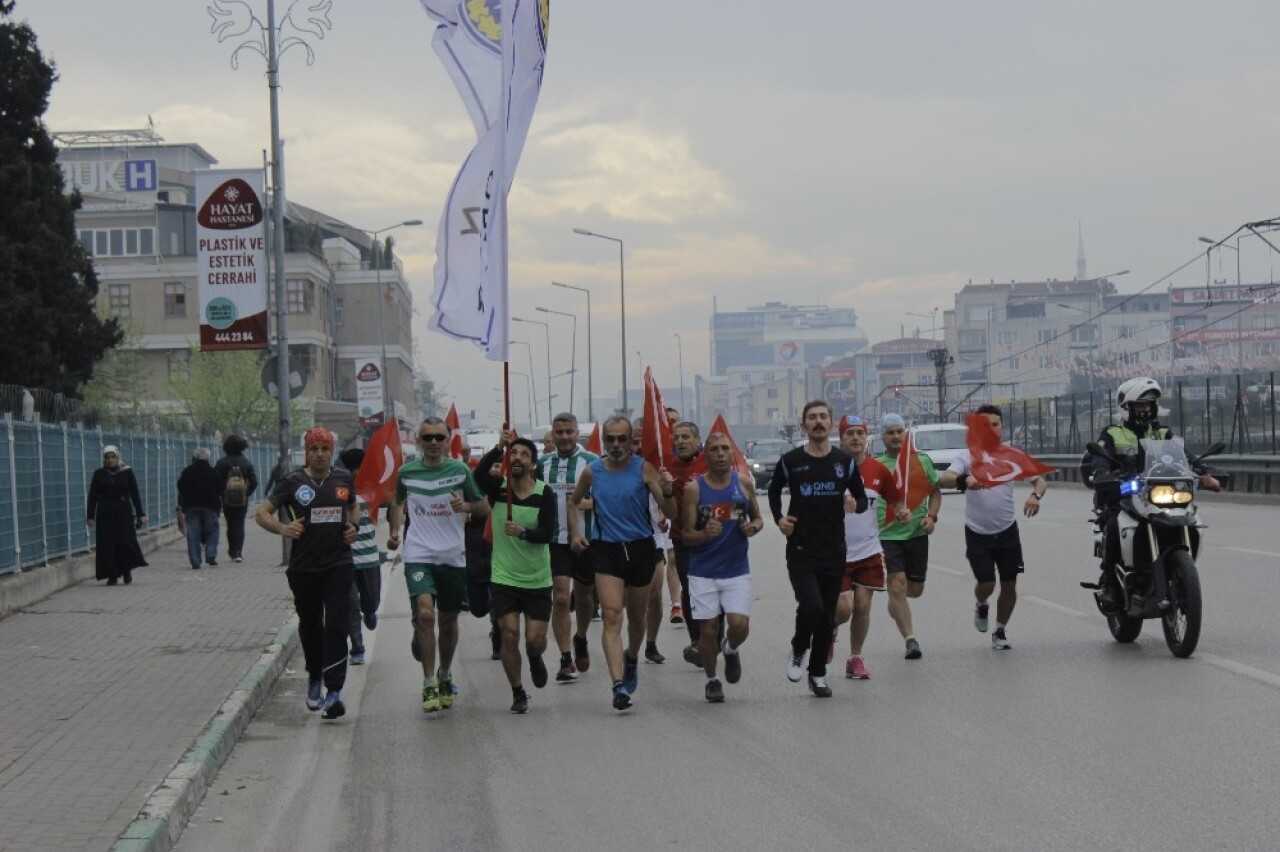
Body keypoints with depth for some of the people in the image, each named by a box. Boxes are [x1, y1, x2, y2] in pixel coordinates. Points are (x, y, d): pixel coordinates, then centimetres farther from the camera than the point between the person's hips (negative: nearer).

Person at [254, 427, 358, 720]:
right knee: (310, 627, 14)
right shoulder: (292, 482, -2)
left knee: (335, 626, -12)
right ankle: (314, 677, 39)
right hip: (304, 567, 0)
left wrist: (354, 526, 6)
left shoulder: (343, 479, 6)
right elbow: (261, 513, 0)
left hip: (338, 565, 0)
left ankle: (334, 691, -15)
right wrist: (282, 528, -19)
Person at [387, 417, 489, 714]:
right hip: (418, 555, -1)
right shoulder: (407, 472, 1)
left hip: (453, 556, 1)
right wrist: (394, 530, 6)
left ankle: (444, 677, 35)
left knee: (448, 621, 12)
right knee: (424, 614, -19)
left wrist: (467, 506, -14)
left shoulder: (460, 470, -1)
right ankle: (429, 684, -12)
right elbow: (398, 502, 21)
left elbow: (484, 507, 6)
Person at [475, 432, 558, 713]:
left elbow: (548, 532, -15)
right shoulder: (497, 487, -4)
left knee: (535, 639, -2)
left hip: (538, 579, 0)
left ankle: (535, 658, 36)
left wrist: (523, 532, -33)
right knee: (509, 636, -4)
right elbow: (479, 475, -26)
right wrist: (498, 449, -40)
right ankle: (518, 693, 15)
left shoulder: (544, 493, -7)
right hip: (503, 577, 0)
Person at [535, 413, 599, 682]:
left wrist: (588, 503, -23)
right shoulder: (542, 464, 6)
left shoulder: (592, 462, -3)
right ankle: (565, 659, -7)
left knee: (584, 597, 16)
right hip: (554, 540, 1)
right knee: (560, 598, -10)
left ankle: (581, 639, 43)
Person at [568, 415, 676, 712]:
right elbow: (574, 502, 21)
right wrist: (574, 533, 7)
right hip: (606, 550, 0)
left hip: (640, 548, 0)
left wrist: (667, 492, -28)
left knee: (637, 616, 16)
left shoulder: (644, 469, -5)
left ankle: (632, 659, 48)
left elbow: (670, 513, -8)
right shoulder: (592, 471, 1)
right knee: (612, 616, -15)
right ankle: (619, 685, -22)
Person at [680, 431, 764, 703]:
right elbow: (687, 535, -4)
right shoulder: (694, 488, -5)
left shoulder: (744, 484, 2)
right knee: (708, 629, 0)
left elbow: (758, 518, 16)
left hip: (737, 569, 1)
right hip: (703, 571, -1)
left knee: (740, 625, -11)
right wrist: (705, 534, -25)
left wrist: (753, 526, -7)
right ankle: (711, 680, 22)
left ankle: (730, 650, 25)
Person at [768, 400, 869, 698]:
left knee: (827, 617, 8)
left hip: (834, 551, 3)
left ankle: (818, 674, 24)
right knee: (811, 606, -21)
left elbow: (862, 497, 10)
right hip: (800, 550, -3)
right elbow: (774, 490, 16)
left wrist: (856, 505, -13)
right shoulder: (791, 461, -3)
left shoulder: (844, 461, 1)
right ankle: (798, 651, 9)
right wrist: (778, 518, 1)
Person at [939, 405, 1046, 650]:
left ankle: (1000, 632, 25)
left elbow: (1040, 480, -3)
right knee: (986, 583, -8)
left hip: (1007, 531, 2)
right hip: (977, 533, -2)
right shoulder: (968, 456, -8)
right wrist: (964, 480, -46)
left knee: (1009, 584, 5)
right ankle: (981, 606, 29)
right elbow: (943, 480, -24)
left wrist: (1035, 495, -27)